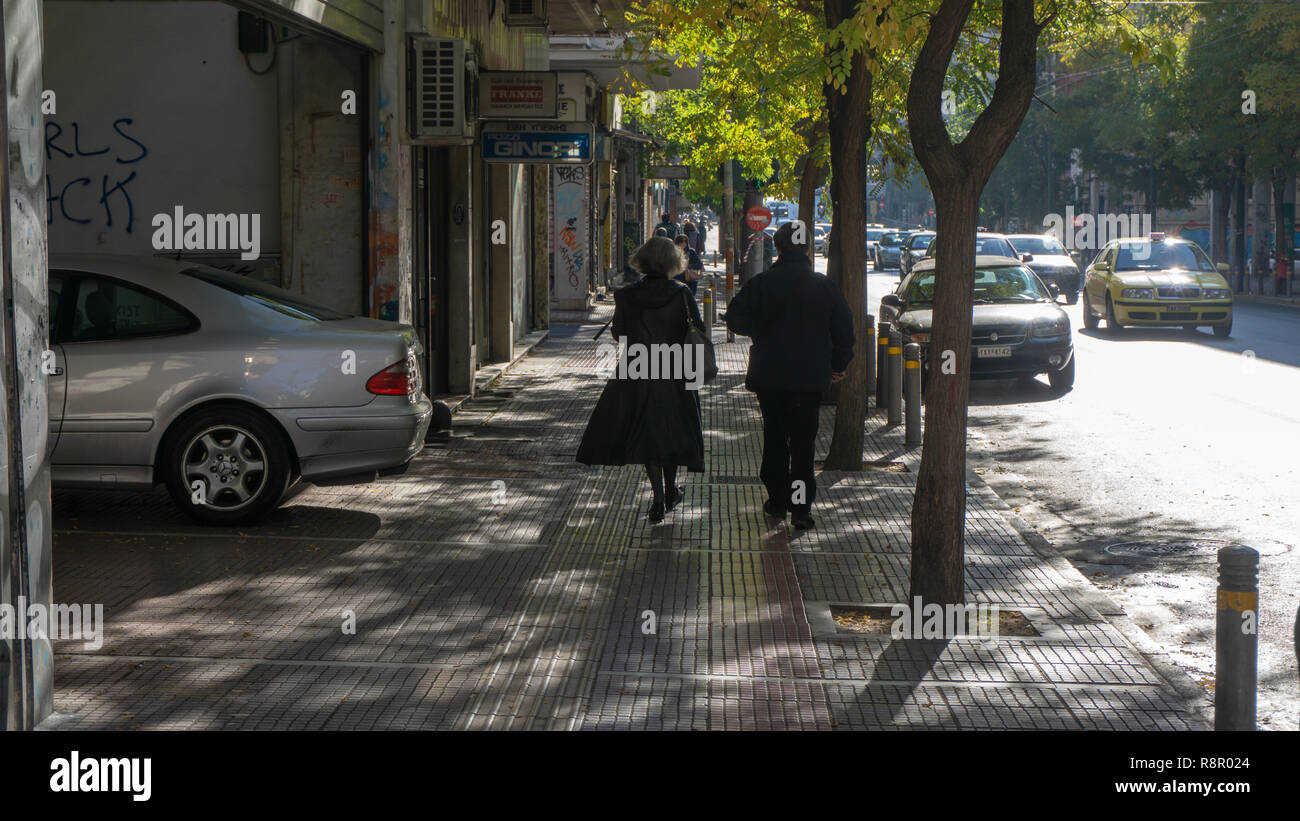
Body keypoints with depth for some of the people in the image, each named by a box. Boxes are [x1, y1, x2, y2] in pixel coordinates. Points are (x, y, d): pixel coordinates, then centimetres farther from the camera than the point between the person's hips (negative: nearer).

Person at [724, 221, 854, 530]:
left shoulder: (761, 284, -9)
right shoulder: (825, 286, -2)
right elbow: (844, 328, 4)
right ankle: (801, 507, 1)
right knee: (804, 441, 6)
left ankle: (777, 501, 18)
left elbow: (736, 319, -5)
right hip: (811, 377, 1)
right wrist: (838, 365, 16)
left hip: (770, 377, -1)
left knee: (775, 438, 13)